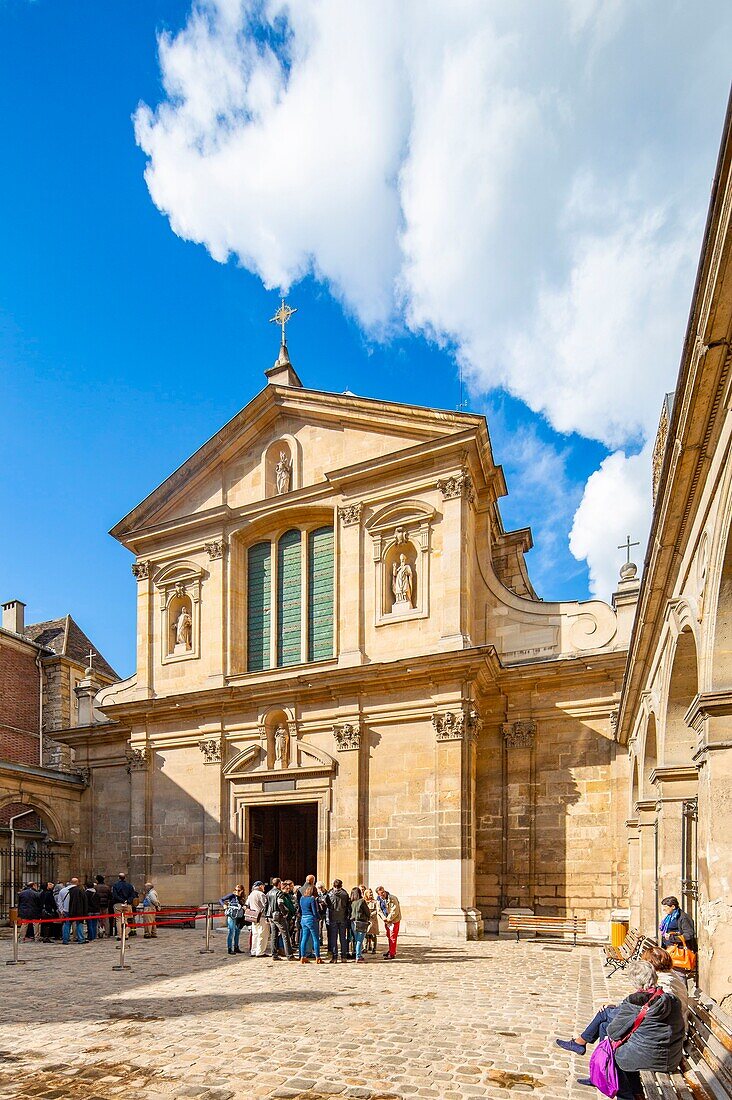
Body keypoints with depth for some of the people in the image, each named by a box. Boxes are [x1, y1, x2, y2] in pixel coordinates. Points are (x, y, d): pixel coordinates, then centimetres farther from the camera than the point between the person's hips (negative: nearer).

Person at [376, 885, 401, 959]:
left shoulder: (392, 898, -21)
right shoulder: (379, 900, 0)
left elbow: (395, 911, -21)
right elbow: (379, 910, 3)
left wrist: (389, 919, -17)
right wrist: (384, 918, -12)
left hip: (394, 920, -7)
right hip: (386, 920, 7)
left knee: (392, 936, -6)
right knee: (388, 936, 17)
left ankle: (392, 954, -1)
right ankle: (391, 950, 32)